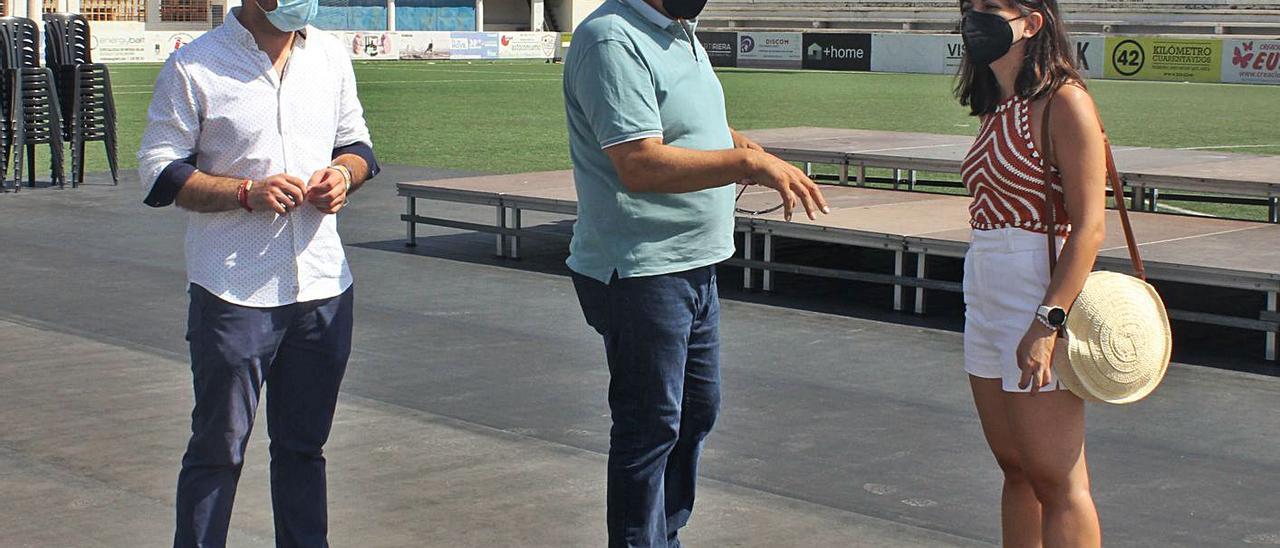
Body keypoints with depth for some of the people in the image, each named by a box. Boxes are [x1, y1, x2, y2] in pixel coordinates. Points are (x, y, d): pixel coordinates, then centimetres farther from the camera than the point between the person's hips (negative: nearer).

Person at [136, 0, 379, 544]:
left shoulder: (331, 56, 9)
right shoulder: (193, 67, -7)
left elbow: (356, 143, 19)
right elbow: (159, 171, -7)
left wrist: (343, 173, -4)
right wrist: (248, 192, -19)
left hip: (323, 286, 5)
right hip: (234, 291, -5)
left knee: (304, 446, 15)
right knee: (218, 449, 2)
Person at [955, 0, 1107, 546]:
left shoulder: (1063, 102, -12)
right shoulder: (997, 108, 13)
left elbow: (1089, 225, -17)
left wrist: (1048, 323, -23)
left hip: (1040, 294, -9)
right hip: (986, 295, 9)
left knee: (1057, 481, -4)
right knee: (1016, 470, 14)